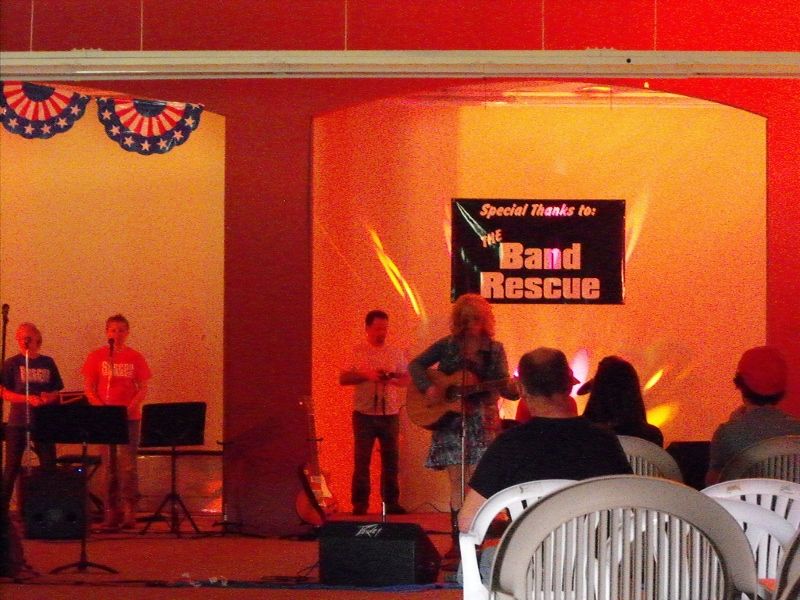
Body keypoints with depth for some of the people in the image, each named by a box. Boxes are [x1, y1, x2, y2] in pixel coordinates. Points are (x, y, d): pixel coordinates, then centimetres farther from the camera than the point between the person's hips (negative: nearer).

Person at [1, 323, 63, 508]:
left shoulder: (48, 363, 9)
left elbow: (57, 391, 13)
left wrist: (49, 397, -10)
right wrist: (28, 399, -18)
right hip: (18, 421, -3)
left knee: (49, 465, 2)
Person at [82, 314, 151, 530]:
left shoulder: (135, 358, 5)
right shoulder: (96, 357, 4)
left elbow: (143, 389, 5)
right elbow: (89, 388, 3)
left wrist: (132, 407, -13)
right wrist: (100, 407, -13)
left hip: (129, 417, -1)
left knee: (128, 465, -7)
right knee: (109, 466, 3)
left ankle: (129, 513, -3)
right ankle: (112, 514, 8)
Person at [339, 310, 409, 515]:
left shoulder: (396, 353, 9)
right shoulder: (357, 352, 1)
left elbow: (406, 379, 9)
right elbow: (343, 379, -3)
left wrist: (394, 380, -12)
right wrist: (365, 375, -17)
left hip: (390, 414, 3)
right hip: (364, 414, -3)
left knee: (391, 459, 5)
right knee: (361, 460, -2)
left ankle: (391, 502, 13)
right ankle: (360, 504, 3)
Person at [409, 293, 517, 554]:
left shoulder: (495, 350, 5)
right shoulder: (447, 346, 5)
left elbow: (505, 388, 3)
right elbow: (416, 365, 5)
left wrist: (515, 387, -20)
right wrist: (428, 387, -13)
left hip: (481, 422, -1)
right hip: (449, 422, 1)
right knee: (457, 481, -1)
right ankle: (457, 540, 2)